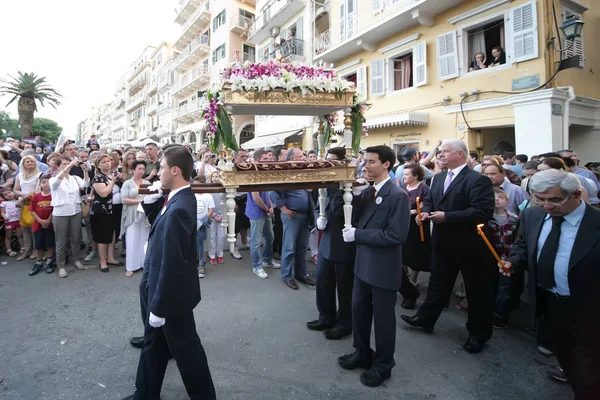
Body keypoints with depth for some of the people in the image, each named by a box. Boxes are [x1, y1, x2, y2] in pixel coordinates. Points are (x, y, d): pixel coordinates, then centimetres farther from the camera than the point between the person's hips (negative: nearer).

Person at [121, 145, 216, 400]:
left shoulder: (179, 208, -30)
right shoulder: (177, 199, 1)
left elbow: (172, 263, -29)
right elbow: (160, 223, 11)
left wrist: (159, 306, -21)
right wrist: (152, 200, -5)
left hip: (172, 294, -9)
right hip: (162, 288, 9)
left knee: (185, 348, 12)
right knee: (154, 343, 24)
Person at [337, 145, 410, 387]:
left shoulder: (398, 196, -18)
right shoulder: (367, 191, 5)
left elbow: (396, 236, -24)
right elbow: (357, 220, 3)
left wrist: (357, 235, -22)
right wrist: (356, 195, -11)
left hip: (384, 268, -7)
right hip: (363, 263, 7)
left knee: (382, 317, 11)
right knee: (359, 310, 19)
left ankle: (383, 365, 33)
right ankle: (362, 353, 42)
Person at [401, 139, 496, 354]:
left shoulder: (478, 180, -16)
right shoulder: (438, 178, 9)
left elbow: (483, 211, -25)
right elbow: (428, 200, 16)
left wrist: (447, 217, -26)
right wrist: (425, 212, -8)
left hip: (469, 245, -7)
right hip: (443, 243, 7)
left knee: (477, 290, 11)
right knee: (437, 283, 18)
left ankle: (478, 333, 28)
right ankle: (425, 318, 33)